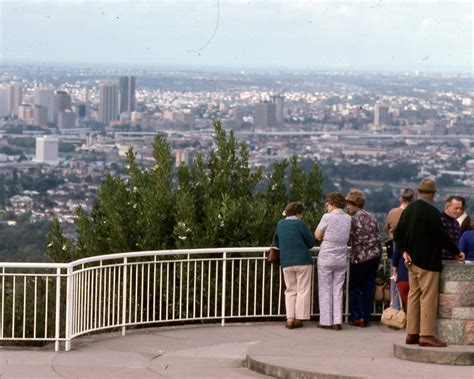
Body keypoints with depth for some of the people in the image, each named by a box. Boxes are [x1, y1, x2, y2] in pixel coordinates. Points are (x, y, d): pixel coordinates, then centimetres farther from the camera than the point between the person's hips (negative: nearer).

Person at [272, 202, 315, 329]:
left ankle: (290, 318, 5)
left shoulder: (280, 224, 9)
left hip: (286, 262, 5)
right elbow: (311, 242, -3)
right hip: (303, 261, -5)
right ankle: (299, 318, 2)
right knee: (303, 291, 3)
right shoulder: (299, 223, -8)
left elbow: (276, 243, 18)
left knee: (290, 291, 12)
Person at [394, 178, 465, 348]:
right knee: (429, 297, -5)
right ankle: (427, 335, -7)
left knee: (414, 296, 12)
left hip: (412, 261, 8)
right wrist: (457, 252, -5)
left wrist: (404, 250, 8)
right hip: (427, 261, -8)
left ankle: (412, 334, 15)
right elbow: (442, 236, -16)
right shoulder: (431, 212, -16)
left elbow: (398, 233, 12)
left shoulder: (408, 210, 10)